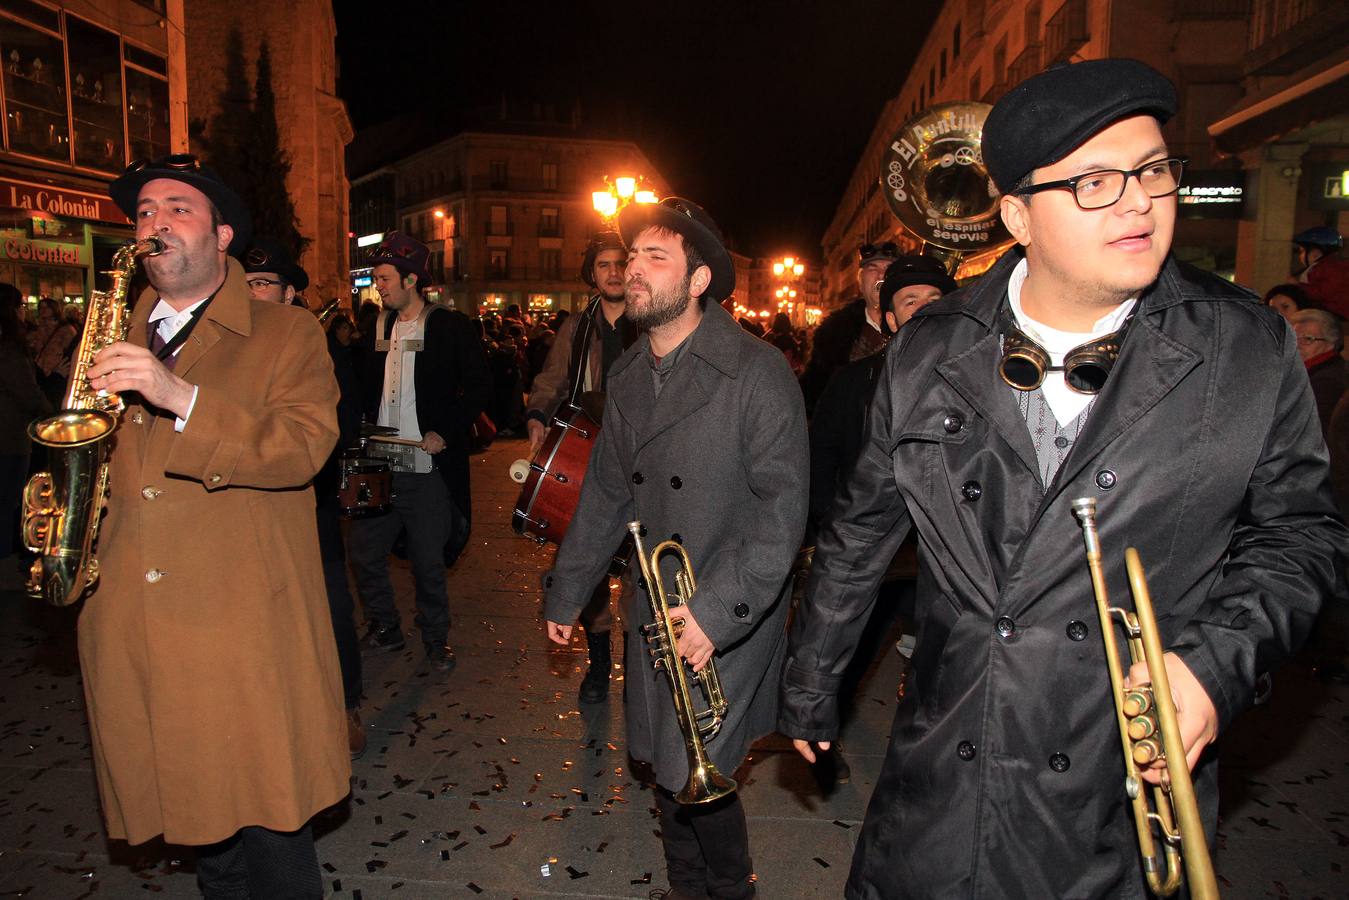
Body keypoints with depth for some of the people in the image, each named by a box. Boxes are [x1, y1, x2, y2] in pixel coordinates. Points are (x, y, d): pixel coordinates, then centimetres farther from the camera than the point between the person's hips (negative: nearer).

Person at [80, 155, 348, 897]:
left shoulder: (287, 334, 2)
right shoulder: (115, 341, 17)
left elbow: (303, 448, -13)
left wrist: (180, 396, -24)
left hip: (248, 637, -4)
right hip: (131, 635, 5)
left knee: (269, 832, 3)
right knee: (204, 834, 15)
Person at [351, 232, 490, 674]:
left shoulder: (450, 327, -4)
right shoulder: (377, 327, 12)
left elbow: (478, 387, -6)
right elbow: (366, 388, 20)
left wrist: (444, 432, -13)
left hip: (429, 467, -5)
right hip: (379, 464, 5)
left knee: (428, 561, 4)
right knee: (363, 550, 8)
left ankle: (436, 638, 23)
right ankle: (385, 627, 29)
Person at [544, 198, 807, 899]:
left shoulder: (757, 372, -15)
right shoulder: (628, 375, 6)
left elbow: (783, 505, -18)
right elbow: (606, 492, 14)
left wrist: (718, 609, -23)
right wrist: (566, 592, 17)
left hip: (733, 614, -6)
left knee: (694, 775, -3)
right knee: (661, 764, 15)